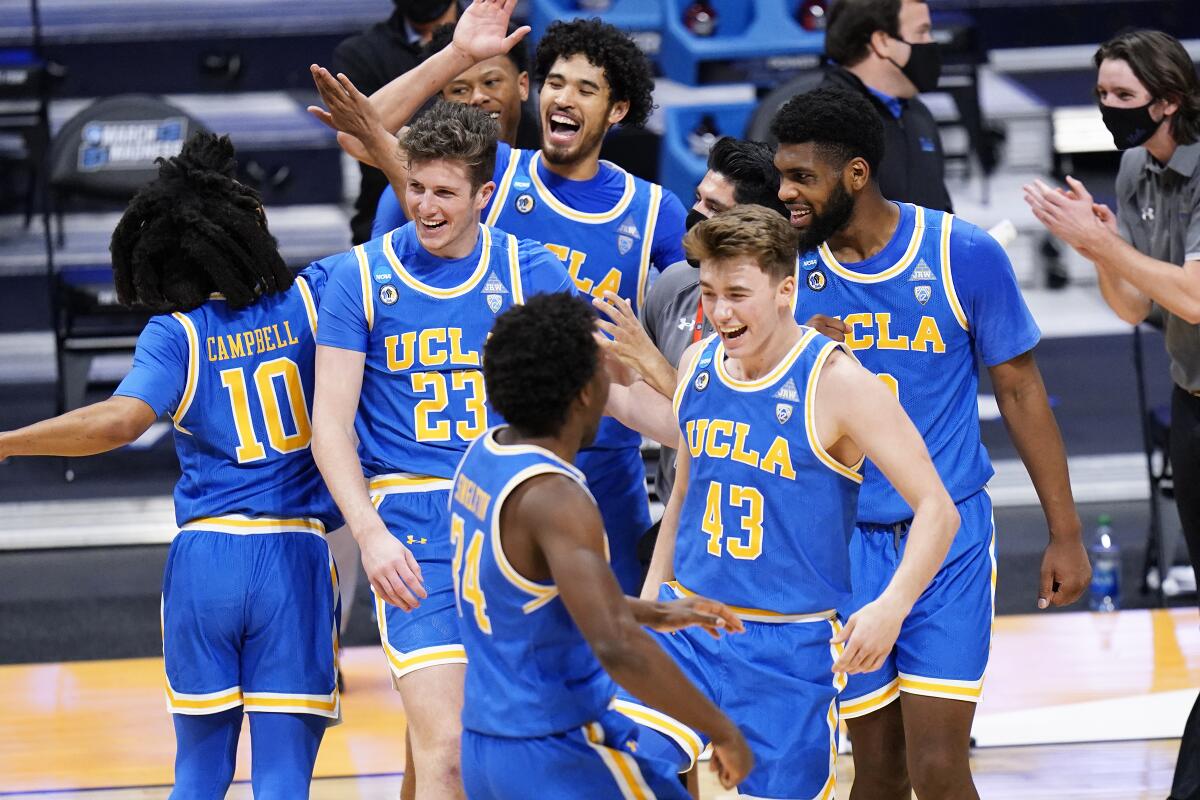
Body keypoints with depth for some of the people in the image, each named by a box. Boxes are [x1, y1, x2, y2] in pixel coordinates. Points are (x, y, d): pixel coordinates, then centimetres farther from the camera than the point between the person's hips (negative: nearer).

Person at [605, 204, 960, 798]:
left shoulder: (837, 383, -13)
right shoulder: (698, 364, 5)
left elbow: (936, 509, -15)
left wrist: (892, 605, -29)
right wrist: (651, 600, 19)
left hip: (793, 645, -4)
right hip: (688, 623, 4)